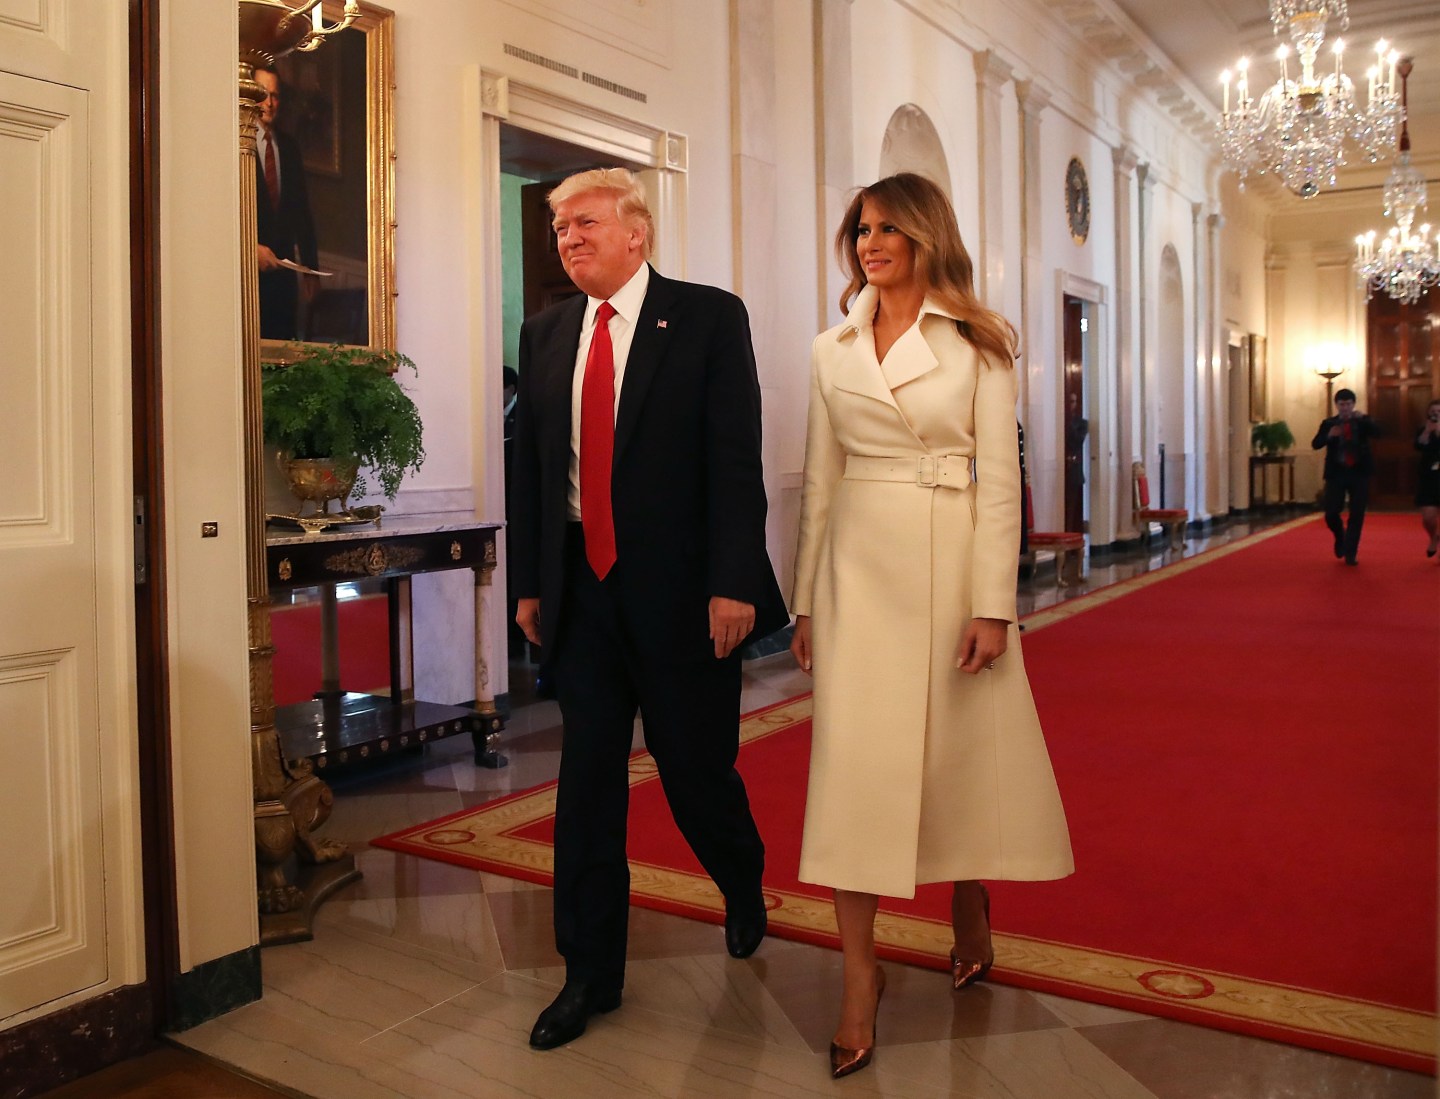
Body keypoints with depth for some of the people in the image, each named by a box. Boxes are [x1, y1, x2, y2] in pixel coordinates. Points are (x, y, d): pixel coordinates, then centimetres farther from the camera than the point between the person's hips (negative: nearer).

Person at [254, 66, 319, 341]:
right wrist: (252, 247, -17)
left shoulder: (288, 146, 15)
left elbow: (301, 209, 15)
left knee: (285, 337, 3)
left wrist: (310, 266, 12)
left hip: (283, 263, 5)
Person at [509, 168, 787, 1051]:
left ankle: (745, 888, 40)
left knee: (696, 768, 7)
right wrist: (531, 582, 8)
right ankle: (590, 975, 21)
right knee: (587, 779, 7)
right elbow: (532, 466, 12)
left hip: (681, 587, -4)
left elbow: (736, 458, -10)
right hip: (583, 585, 4)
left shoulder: (709, 317, -3)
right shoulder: (546, 333, 11)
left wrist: (733, 582, -16)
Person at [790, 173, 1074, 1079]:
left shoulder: (977, 344, 1)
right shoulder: (833, 350, 10)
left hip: (952, 561, -2)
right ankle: (861, 977, 7)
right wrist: (806, 600, 8)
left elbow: (999, 479, -4)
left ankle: (970, 916, 38)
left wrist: (993, 604, -12)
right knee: (854, 759, -4)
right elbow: (820, 482, 10)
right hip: (860, 565, 2)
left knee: (963, 750, 9)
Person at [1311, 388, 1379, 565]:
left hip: (1359, 473, 0)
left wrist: (1363, 418, -28)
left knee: (1357, 515, -1)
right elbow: (1315, 444, -8)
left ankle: (1350, 553, 6)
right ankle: (1340, 537, 27)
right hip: (1336, 473, 0)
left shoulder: (1363, 421, 6)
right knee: (1331, 513, -4)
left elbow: (1376, 433, -13)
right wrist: (1329, 435, -27)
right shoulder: (1328, 423, 4)